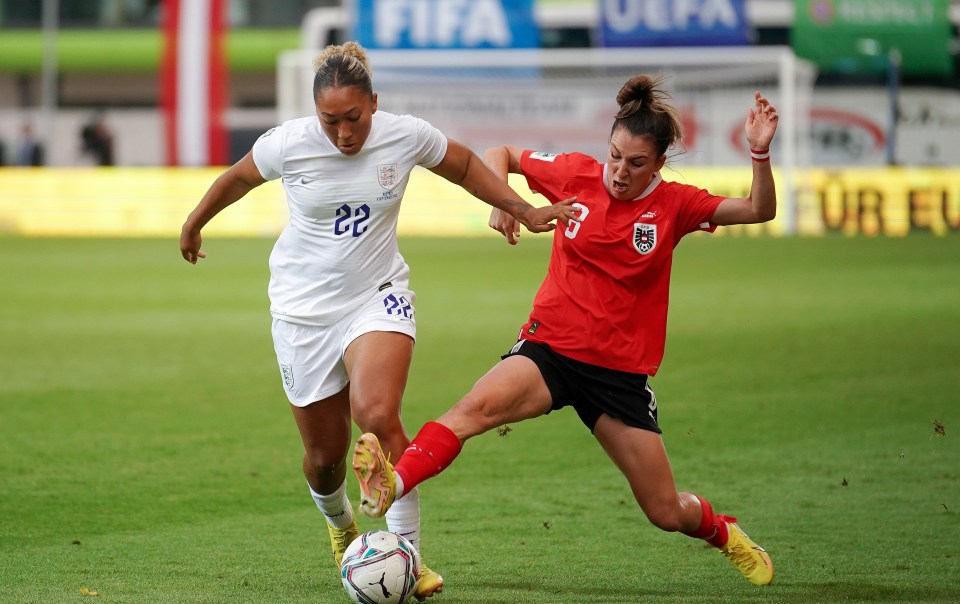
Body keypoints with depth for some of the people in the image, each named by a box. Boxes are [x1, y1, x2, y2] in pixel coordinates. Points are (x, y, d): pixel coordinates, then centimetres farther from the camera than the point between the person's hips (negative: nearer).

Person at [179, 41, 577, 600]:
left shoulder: (407, 136, -12)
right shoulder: (288, 144, -14)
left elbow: (465, 165, 10)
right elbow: (238, 178, 8)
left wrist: (524, 210, 6)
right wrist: (194, 225, 23)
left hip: (378, 296, 0)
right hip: (304, 309, 1)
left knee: (378, 417, -27)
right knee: (326, 453, 5)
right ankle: (340, 523, 42)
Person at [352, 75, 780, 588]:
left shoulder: (674, 205, -3)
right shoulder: (575, 174, -3)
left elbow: (758, 211, -7)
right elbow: (499, 155, 10)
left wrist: (760, 153, -23)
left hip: (621, 370, 0)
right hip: (550, 348, 0)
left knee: (668, 513, 6)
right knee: (478, 405, -34)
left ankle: (723, 533, 40)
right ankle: (392, 486, -50)